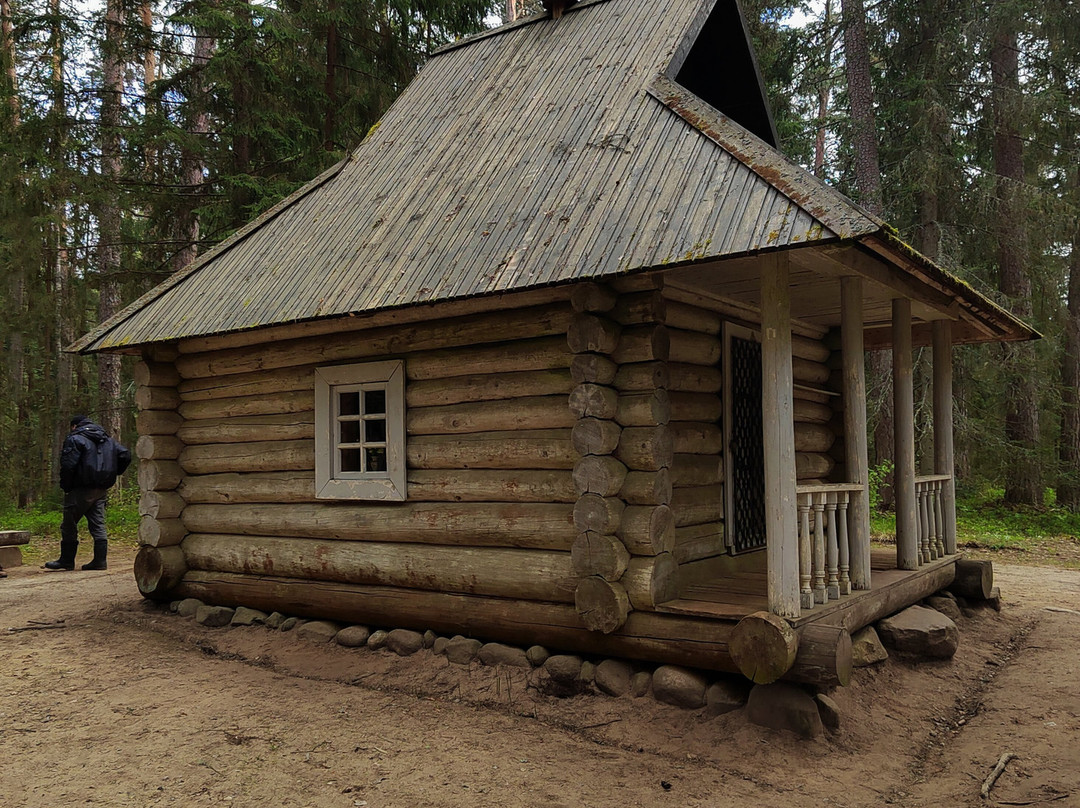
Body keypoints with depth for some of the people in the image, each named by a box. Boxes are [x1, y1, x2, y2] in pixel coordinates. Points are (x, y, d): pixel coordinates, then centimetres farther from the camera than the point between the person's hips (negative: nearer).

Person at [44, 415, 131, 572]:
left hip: (81, 490, -6)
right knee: (98, 525, 8)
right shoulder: (107, 440, 14)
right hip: (101, 490, 6)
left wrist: (65, 487, -6)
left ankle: (67, 560, 11)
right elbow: (125, 456, 10)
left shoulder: (74, 439, -7)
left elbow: (68, 465, -16)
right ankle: (100, 560, 6)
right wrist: (112, 475, 14)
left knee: (69, 525, 5)